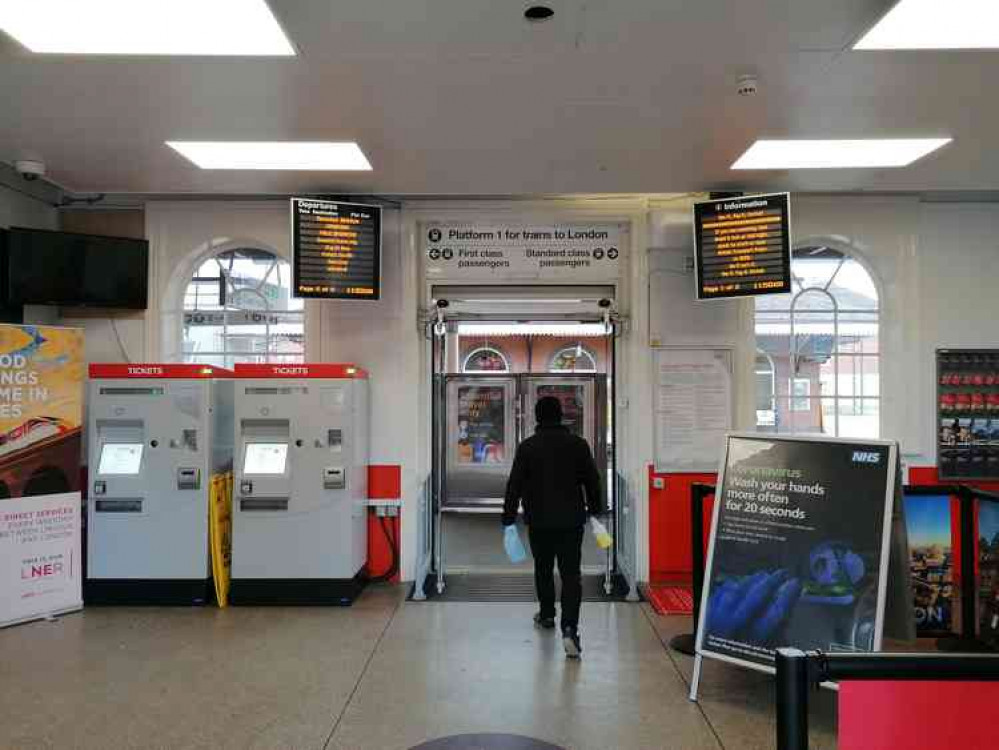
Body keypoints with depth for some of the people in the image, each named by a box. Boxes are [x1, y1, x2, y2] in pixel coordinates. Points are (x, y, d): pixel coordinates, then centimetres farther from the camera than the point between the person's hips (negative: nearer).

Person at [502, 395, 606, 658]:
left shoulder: (526, 447, -5)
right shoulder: (579, 445, -1)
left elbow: (514, 486, -6)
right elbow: (592, 481, 5)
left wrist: (508, 518, 1)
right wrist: (596, 509, 19)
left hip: (539, 521, 0)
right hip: (572, 520, 0)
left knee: (543, 568, 19)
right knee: (571, 573, 0)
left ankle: (547, 614, 36)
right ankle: (569, 628, -13)